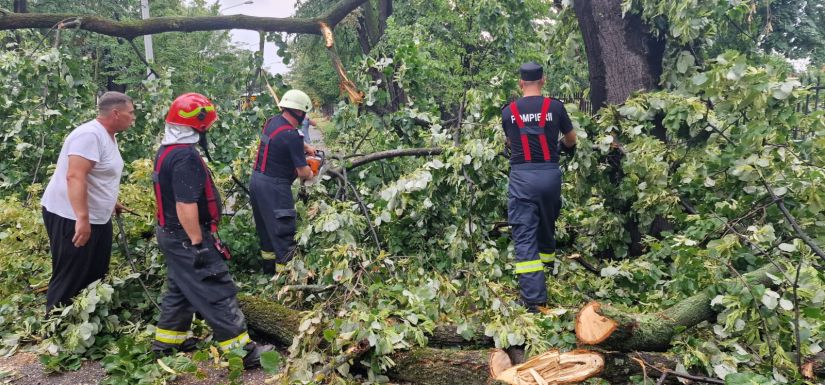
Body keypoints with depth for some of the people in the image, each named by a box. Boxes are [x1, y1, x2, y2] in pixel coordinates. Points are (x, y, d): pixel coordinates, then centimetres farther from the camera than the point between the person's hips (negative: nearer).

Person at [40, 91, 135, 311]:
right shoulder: (90, 135, -21)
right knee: (70, 279, -3)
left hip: (97, 218, 10)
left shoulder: (107, 136, 11)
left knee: (95, 276, 15)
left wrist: (111, 203, 31)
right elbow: (75, 177, -29)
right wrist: (82, 218, -34)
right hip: (71, 218, -10)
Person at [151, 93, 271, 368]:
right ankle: (242, 349, 0)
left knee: (180, 289, 21)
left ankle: (166, 341, 31)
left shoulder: (167, 150, 10)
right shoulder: (185, 156, -24)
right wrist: (198, 243, -24)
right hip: (186, 237, -10)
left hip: (171, 233, 10)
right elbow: (186, 205, -29)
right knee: (218, 292, -5)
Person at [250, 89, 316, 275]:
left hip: (256, 180, 9)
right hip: (274, 187, -9)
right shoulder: (292, 136, -20)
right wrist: (310, 174, 7)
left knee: (266, 228, 21)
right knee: (283, 232, -3)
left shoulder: (272, 121, 4)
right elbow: (303, 172, -14)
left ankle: (268, 267, 34)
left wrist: (305, 147, 20)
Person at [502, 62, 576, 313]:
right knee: (547, 229, 21)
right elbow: (571, 140, 18)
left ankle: (533, 300, -10)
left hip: (521, 176, -1)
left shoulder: (508, 111, 5)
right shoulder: (555, 107, 4)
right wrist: (562, 147, 41)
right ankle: (547, 272, 36)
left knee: (525, 238, -3)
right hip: (550, 174, 1)